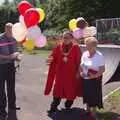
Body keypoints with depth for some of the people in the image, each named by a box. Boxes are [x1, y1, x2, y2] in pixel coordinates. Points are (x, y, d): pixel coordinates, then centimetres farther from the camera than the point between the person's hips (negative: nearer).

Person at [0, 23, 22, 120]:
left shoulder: (13, 39, 0)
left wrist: (18, 56, -11)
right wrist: (9, 57, -28)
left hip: (11, 65, 6)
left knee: (11, 86, 19)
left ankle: (12, 105, 37)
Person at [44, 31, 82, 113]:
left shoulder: (76, 47, -8)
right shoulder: (59, 47, 1)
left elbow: (79, 61, -7)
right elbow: (54, 57, 5)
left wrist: (78, 72, -8)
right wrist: (51, 59, -17)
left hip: (71, 73, -2)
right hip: (60, 73, 2)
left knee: (70, 90, 10)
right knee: (58, 89, 6)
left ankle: (68, 106, 29)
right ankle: (54, 107, 17)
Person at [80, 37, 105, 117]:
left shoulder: (99, 56, -16)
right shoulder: (85, 54, 1)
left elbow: (102, 69, -16)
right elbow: (81, 65, 13)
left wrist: (95, 76, -28)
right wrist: (81, 72, -4)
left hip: (95, 79, -5)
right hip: (85, 78, 5)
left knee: (94, 94, 3)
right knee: (86, 93, 16)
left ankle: (94, 110, 20)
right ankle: (88, 108, 37)